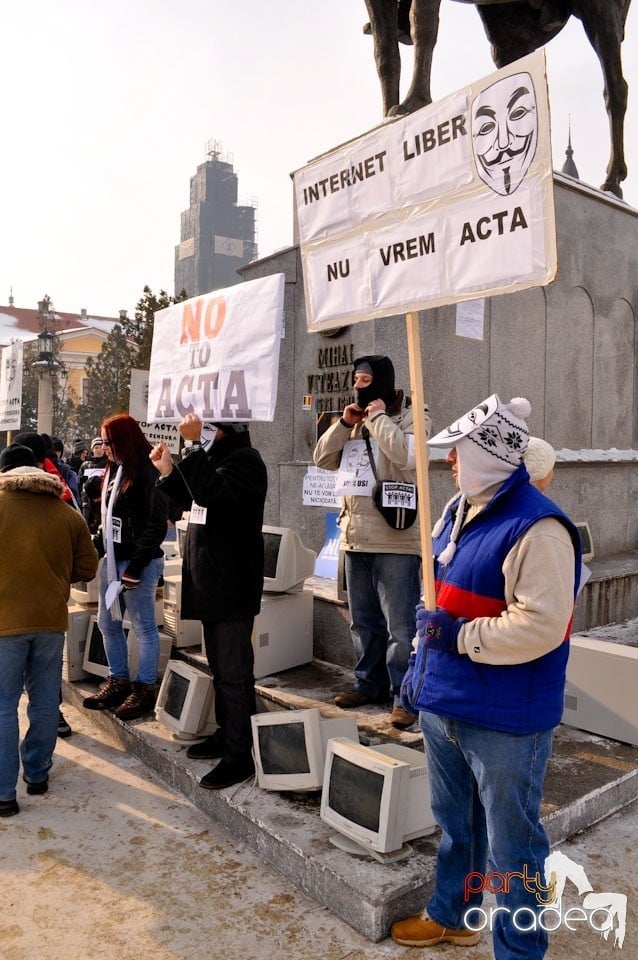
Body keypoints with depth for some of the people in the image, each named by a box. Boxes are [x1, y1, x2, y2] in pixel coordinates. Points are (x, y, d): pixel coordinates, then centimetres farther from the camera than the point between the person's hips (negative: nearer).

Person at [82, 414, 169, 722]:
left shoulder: (146, 474, -15)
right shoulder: (114, 471, 12)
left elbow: (156, 525, -19)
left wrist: (135, 567, -19)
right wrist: (94, 547, 10)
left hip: (138, 563, -9)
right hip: (112, 560, 9)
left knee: (143, 627, 2)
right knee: (107, 623, 16)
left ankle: (145, 690, 14)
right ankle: (118, 682, 30)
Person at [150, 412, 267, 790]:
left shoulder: (246, 460, -14)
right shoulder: (215, 456, 15)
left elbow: (209, 492, -31)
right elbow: (191, 499, 23)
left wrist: (194, 444, -26)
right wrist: (168, 471, 7)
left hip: (233, 585, -10)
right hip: (210, 581, 10)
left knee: (234, 672, -3)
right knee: (220, 667, 19)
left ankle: (240, 755, 6)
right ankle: (225, 734, 33)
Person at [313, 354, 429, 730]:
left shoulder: (410, 416, -4)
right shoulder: (356, 420, 16)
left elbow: (405, 455, -24)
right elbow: (323, 459, 11)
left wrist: (378, 417, -13)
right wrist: (344, 424, -2)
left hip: (396, 539, -7)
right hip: (356, 537, 7)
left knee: (400, 625, -2)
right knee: (364, 620, 17)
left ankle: (404, 695, 8)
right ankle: (370, 682, 30)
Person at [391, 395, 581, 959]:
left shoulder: (536, 527, -21)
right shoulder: (459, 511, 7)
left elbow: (540, 626, -27)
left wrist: (460, 636, -20)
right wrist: (421, 666, 15)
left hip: (505, 720, -9)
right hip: (444, 704, 9)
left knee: (511, 843, 10)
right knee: (455, 824, 26)